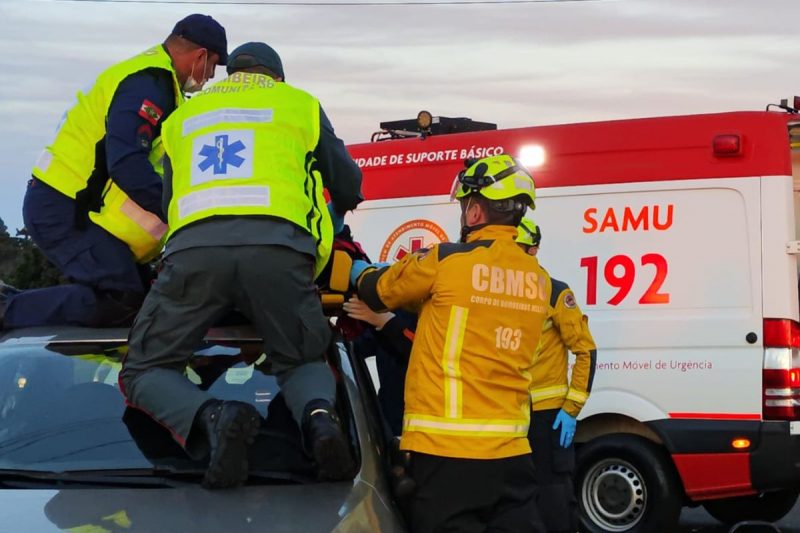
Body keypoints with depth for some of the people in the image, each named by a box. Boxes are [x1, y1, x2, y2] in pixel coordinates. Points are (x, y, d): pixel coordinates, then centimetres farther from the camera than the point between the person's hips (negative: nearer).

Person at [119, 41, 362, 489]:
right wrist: (339, 207, 56)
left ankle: (212, 418, -23)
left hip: (193, 247, 0)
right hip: (277, 245, 0)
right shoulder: (299, 103, 28)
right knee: (303, 362, 19)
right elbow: (350, 186, 33)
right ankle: (318, 415, -18)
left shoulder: (183, 116, 34)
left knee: (145, 371, 11)